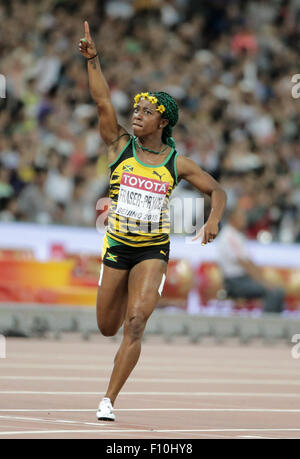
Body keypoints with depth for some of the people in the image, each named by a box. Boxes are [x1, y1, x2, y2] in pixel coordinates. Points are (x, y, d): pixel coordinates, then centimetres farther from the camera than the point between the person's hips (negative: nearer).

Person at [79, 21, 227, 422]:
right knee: (108, 328, 11)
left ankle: (109, 400, -12)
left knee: (134, 325, -16)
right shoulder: (120, 147, -1)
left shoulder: (177, 163, -1)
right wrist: (93, 60, -22)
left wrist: (213, 221, -10)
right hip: (117, 246, 2)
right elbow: (103, 102, -12)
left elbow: (216, 190, 9)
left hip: (154, 251, -2)